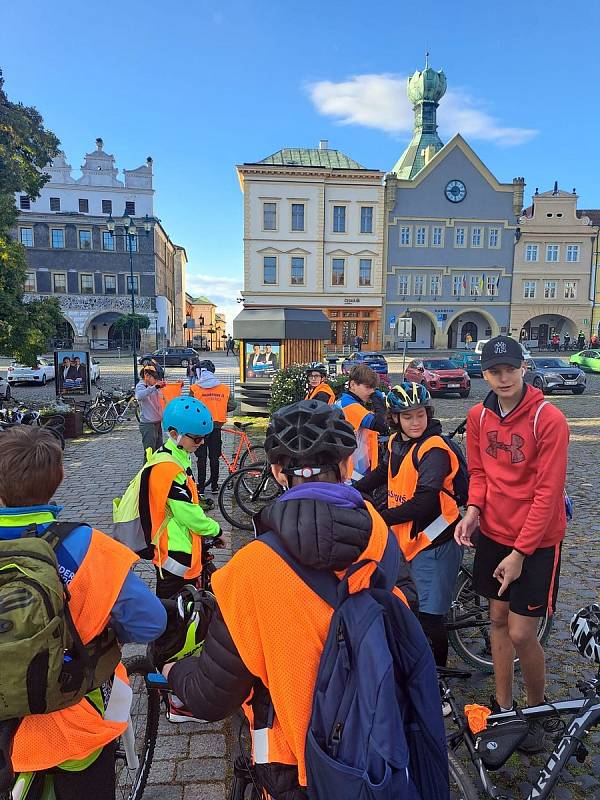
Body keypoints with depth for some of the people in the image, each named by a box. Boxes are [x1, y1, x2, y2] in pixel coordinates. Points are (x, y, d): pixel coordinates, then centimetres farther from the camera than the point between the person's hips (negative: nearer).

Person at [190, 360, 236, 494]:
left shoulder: (195, 388, -8)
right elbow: (232, 405, 2)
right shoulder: (224, 388, 0)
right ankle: (214, 486, 17)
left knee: (201, 457, 7)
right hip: (216, 426, 2)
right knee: (214, 457, 11)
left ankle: (201, 486, 11)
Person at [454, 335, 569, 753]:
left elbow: (548, 492, -17)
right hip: (493, 534, 5)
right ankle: (503, 706, 34)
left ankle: (536, 713, 27)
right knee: (498, 618, 16)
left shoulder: (549, 419, -18)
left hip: (536, 541, -5)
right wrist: (473, 509, -10)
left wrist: (520, 551, -16)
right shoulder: (479, 416, -1)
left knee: (521, 634, 0)